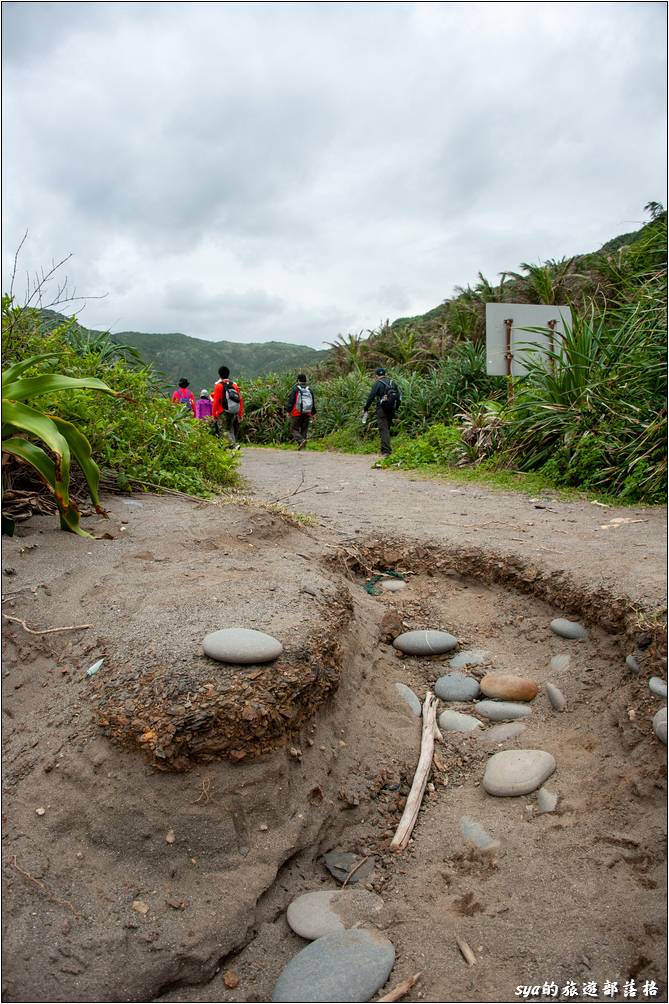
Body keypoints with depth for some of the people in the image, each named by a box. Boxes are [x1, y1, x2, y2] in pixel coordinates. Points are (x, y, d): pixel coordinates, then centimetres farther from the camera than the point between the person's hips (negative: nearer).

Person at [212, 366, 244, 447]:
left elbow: (216, 401, -10)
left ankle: (234, 445, -20)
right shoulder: (234, 385, 10)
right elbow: (240, 400, 8)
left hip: (223, 413, -5)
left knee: (224, 431, -3)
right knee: (230, 429, 18)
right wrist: (240, 414, 12)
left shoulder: (218, 385, -4)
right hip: (233, 413, 5)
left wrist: (214, 414, -5)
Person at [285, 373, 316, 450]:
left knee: (294, 429, 2)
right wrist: (312, 413, 22)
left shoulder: (295, 389, -5)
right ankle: (302, 446, 6)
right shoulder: (309, 389, 11)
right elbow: (313, 402, 16)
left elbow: (290, 401, -8)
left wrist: (288, 411, -2)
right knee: (304, 430, 10)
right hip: (307, 414, 4)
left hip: (297, 413, -4)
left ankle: (301, 440, -22)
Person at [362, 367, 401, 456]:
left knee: (384, 429, -7)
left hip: (382, 409, -5)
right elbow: (399, 397, 14)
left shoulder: (377, 384, -5)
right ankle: (385, 449, 20)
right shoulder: (392, 383, 12)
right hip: (391, 410, 6)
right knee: (387, 428, 16)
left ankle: (386, 451, -16)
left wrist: (365, 409, -2)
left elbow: (371, 397, -10)